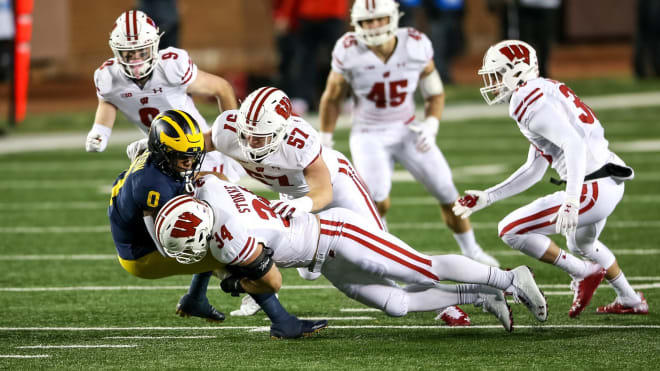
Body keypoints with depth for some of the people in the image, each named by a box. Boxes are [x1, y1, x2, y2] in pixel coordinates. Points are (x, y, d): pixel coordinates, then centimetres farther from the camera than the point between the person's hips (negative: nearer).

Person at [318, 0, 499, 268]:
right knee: (378, 202, -23)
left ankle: (471, 251, 25)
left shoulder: (416, 47, -12)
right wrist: (325, 142, 4)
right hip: (370, 135, -3)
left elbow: (435, 94, 3)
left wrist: (430, 126, -14)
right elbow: (332, 99, 0)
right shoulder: (349, 52, -16)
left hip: (408, 131, 3)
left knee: (447, 193, 3)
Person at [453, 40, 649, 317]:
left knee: (511, 231, -6)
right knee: (581, 243, 38)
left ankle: (583, 273, 0)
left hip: (592, 189, -11)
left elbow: (574, 143, -26)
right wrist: (487, 198, 24)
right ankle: (631, 301, 48)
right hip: (610, 183, 11)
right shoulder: (540, 95, 20)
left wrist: (571, 202, -33)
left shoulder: (530, 100, -13)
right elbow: (534, 170, 23)